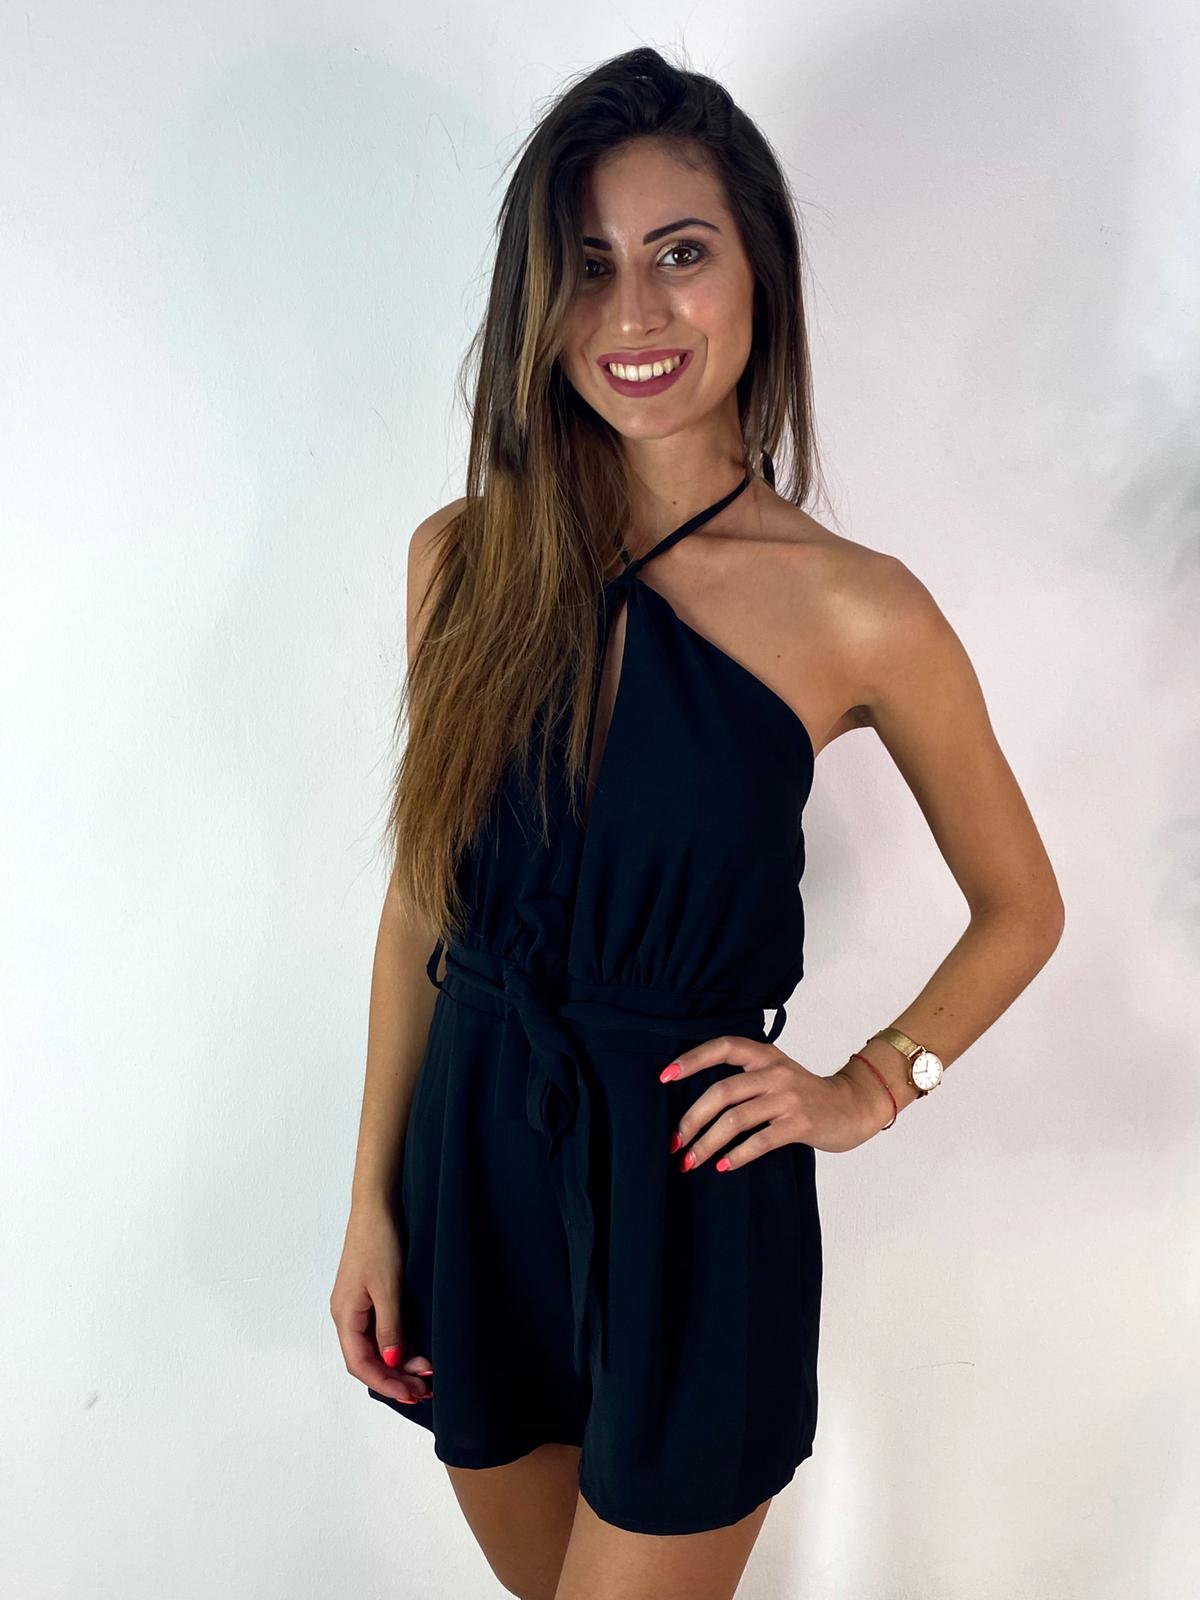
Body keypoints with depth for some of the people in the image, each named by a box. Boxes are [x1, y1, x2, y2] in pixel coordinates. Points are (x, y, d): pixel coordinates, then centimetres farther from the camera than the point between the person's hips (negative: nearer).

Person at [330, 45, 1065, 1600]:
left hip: (693, 1197, -3)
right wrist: (372, 1203, 5)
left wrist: (868, 1087, -8)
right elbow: (422, 901, 4)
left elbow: (1019, 908, 4)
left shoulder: (854, 612, -12)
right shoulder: (464, 558, -3)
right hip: (470, 1162, 4)